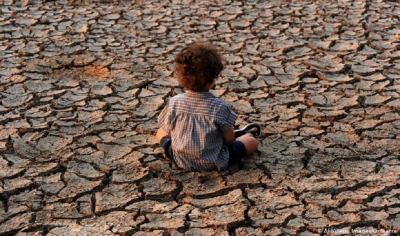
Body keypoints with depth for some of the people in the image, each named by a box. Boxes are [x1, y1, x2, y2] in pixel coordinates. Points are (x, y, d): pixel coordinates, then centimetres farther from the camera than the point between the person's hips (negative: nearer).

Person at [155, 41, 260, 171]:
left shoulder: (174, 103, -16)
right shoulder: (220, 106, -22)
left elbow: (169, 130, -1)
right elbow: (229, 139, -11)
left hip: (181, 160, 2)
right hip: (213, 163, -2)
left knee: (161, 132, 31)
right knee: (252, 141, 13)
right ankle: (246, 134, 49)